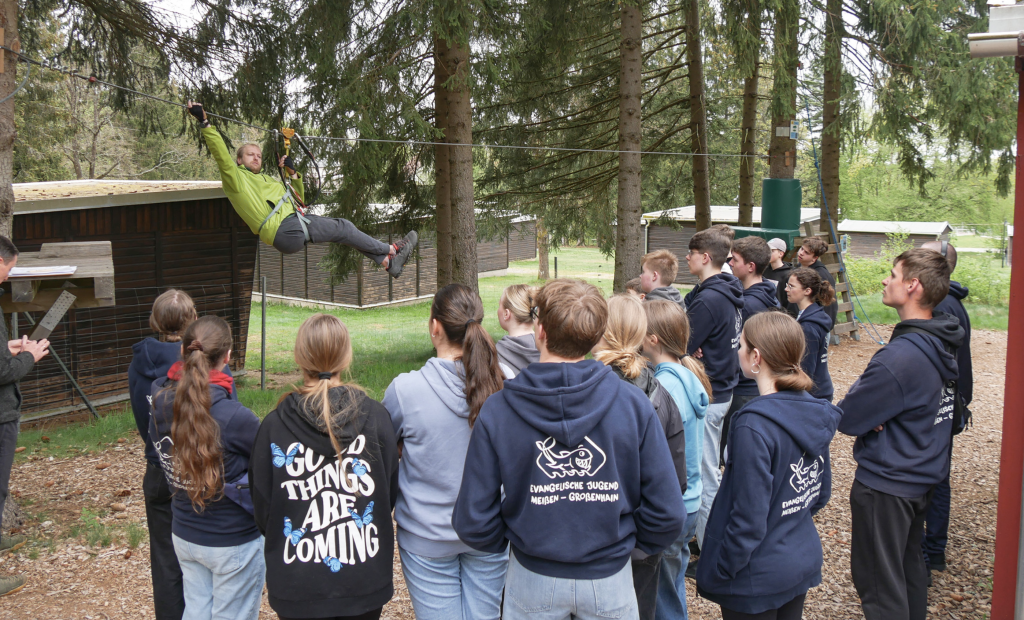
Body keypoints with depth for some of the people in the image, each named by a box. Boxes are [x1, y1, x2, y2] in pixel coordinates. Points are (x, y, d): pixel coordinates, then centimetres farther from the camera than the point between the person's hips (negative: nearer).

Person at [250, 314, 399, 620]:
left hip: (297, 588, 0)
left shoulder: (274, 426, -13)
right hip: (365, 584, 0)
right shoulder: (375, 417, -12)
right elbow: (391, 494, -2)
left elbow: (262, 511, -3)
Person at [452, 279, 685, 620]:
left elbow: (473, 522, -13)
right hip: (610, 578, 1)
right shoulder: (634, 403, -15)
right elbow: (668, 513, -14)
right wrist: (634, 544, 6)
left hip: (533, 578, 0)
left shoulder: (496, 410, -16)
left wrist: (509, 542, 7)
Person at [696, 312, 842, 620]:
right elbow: (822, 491, 9)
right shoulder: (814, 412, -2)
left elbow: (749, 518, -24)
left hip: (758, 576, -7)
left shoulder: (754, 427, -27)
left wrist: (720, 571, -13)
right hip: (805, 561, 8)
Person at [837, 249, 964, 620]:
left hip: (886, 483, -9)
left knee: (879, 582, 5)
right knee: (910, 566, 25)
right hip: (924, 475, 9)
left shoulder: (900, 358, -29)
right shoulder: (941, 344, 1)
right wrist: (874, 412, -9)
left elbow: (847, 419, -24)